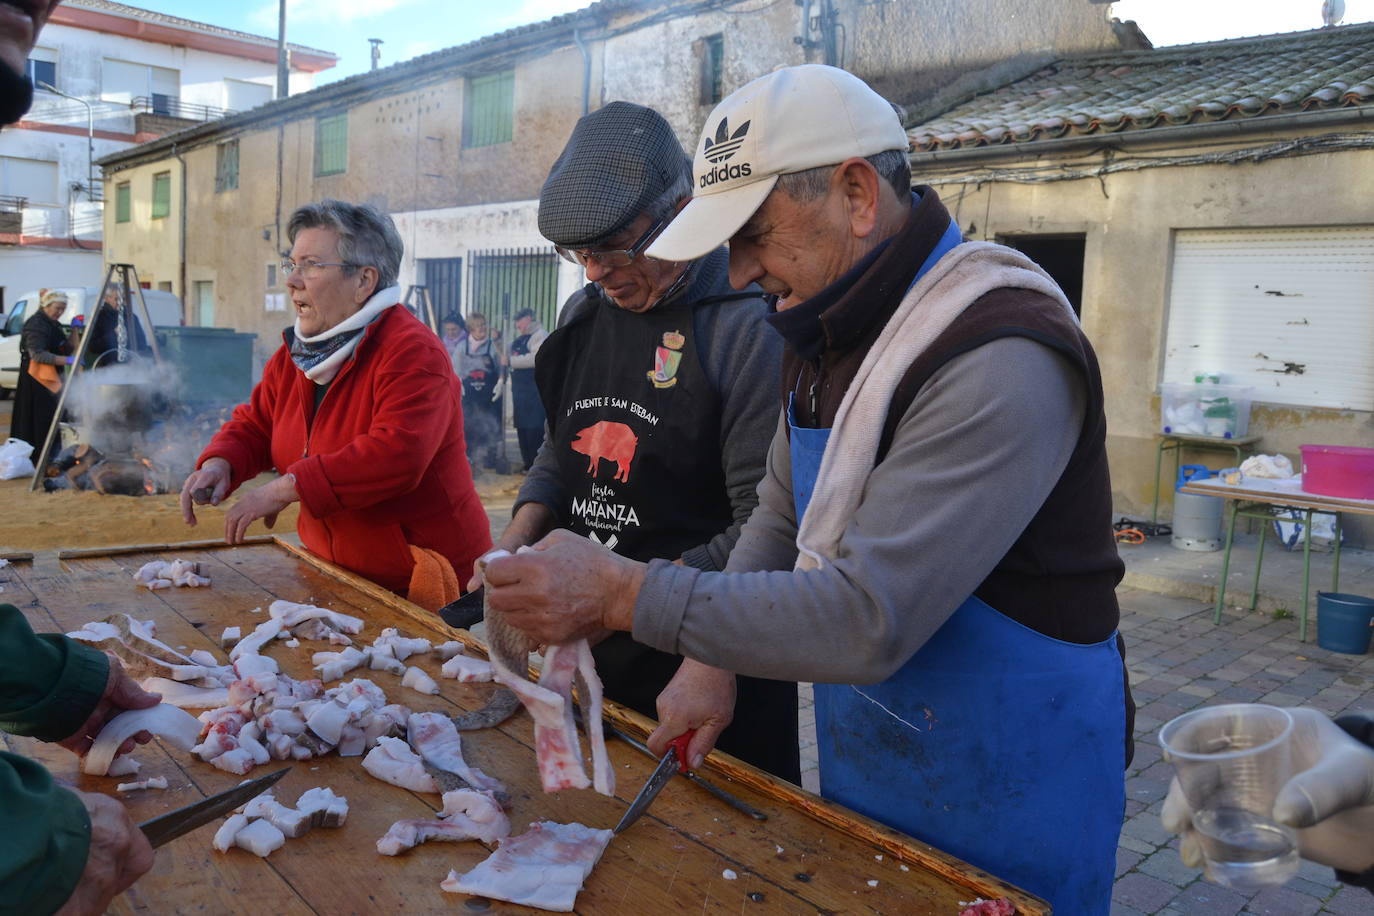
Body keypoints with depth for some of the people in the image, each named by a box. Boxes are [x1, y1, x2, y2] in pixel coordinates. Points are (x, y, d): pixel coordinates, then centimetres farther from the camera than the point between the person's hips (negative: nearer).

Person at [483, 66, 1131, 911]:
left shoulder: (1001, 358, -29)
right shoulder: (830, 333, 0)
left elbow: (869, 620, -33)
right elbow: (781, 521, 8)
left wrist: (624, 592, -30)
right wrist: (713, 660, -5)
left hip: (1007, 805, -7)